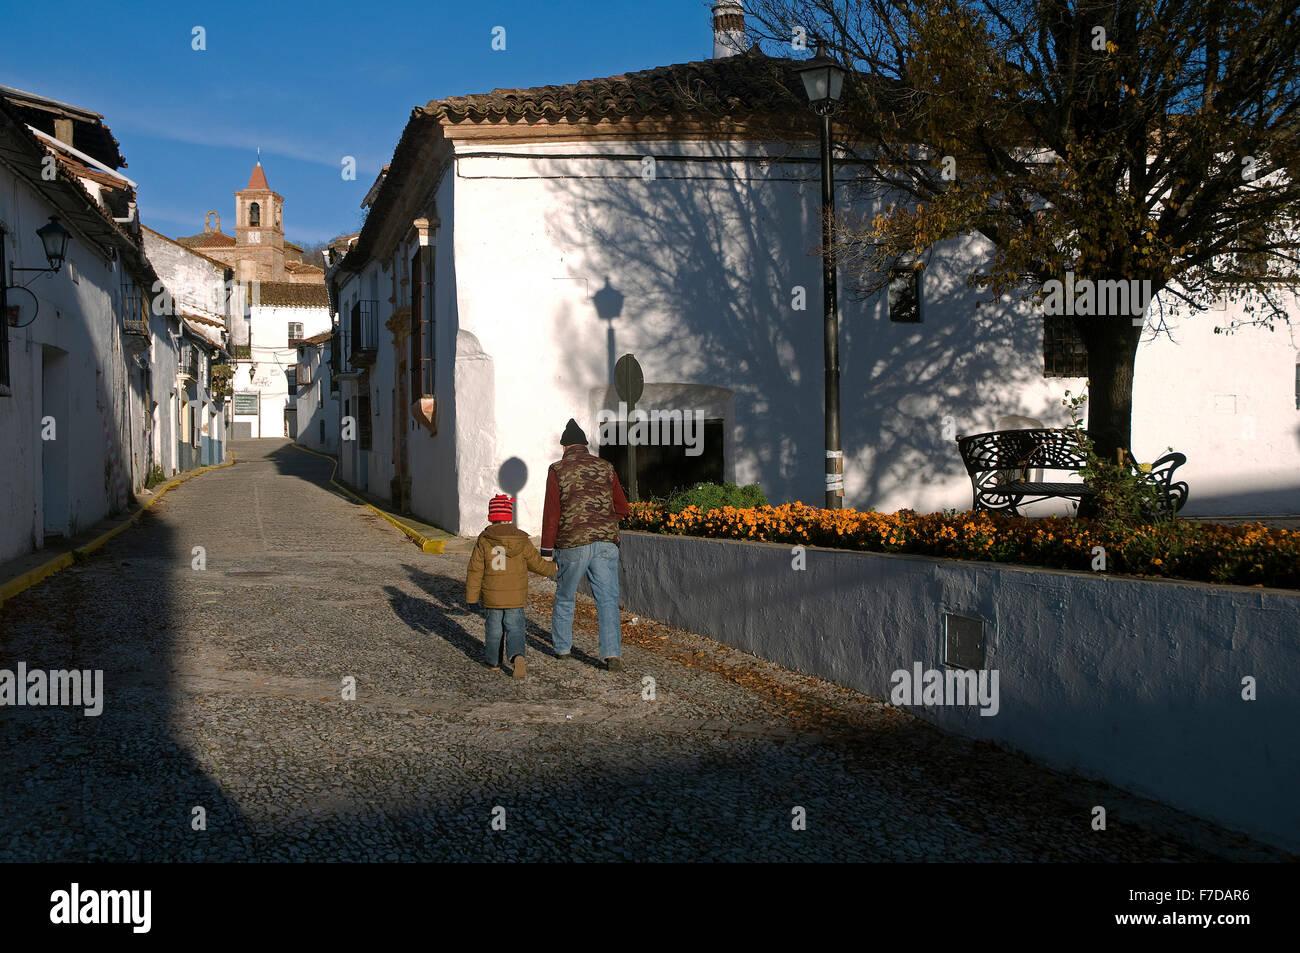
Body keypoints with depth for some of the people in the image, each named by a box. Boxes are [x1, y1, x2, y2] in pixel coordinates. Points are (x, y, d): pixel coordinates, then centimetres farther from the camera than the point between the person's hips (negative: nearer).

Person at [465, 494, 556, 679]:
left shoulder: (483, 540, -5)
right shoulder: (522, 540, -3)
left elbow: (475, 571, -4)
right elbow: (537, 564, 5)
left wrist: (472, 596, 2)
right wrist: (552, 568, 25)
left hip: (492, 597, 0)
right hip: (516, 596, 0)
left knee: (493, 627, 15)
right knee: (515, 628, 4)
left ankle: (493, 660, 24)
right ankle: (517, 655, -18)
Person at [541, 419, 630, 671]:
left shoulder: (558, 470, 0)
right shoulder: (605, 468, 9)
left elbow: (551, 513, -4)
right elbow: (622, 508, 12)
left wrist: (546, 551, -1)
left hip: (572, 545, -2)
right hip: (606, 543, 2)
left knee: (564, 596, 17)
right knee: (607, 599, 1)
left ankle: (562, 646, 31)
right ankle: (612, 654, -10)